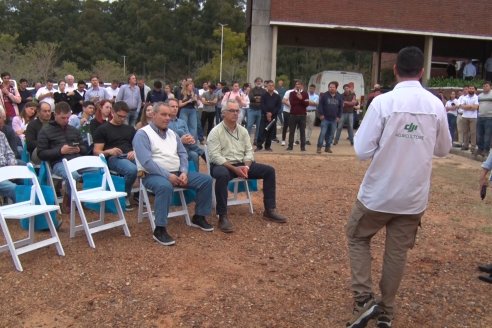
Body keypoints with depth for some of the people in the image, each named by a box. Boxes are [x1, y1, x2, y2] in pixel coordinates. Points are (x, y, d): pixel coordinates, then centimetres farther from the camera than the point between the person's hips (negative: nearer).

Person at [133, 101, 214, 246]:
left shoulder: (172, 134, 16)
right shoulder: (142, 134, -8)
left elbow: (183, 154, 11)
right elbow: (146, 161, -19)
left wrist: (184, 172, -8)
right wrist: (167, 175, -23)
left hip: (177, 172, 8)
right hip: (154, 174, -7)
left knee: (206, 180, -2)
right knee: (165, 186, -41)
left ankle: (199, 217, 11)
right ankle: (160, 229, -31)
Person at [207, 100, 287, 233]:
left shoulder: (243, 130, 10)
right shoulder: (215, 132, -8)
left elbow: (249, 151, 7)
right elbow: (215, 156, -17)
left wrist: (246, 166, -13)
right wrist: (234, 168, -25)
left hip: (242, 164, 6)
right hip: (222, 165, -6)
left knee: (269, 170, -6)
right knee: (222, 175, -42)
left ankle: (269, 210, 0)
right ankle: (223, 217, -33)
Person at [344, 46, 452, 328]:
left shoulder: (383, 102, -14)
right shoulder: (436, 105, -3)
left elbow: (363, 151, -13)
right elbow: (444, 149, 11)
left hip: (379, 192, -3)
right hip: (415, 196, 3)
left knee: (358, 238, 19)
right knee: (398, 252, 16)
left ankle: (364, 301, 9)